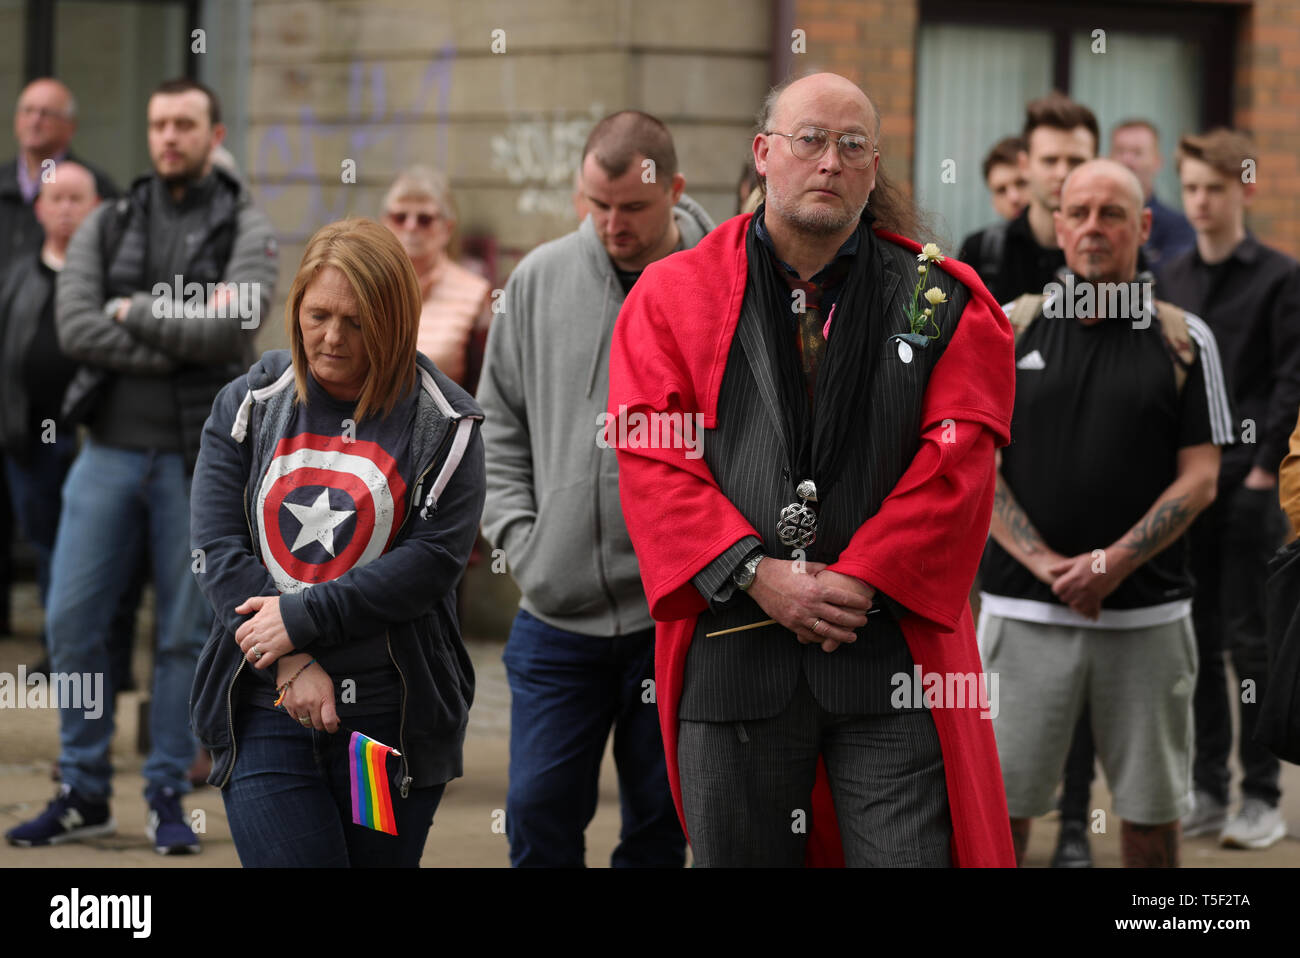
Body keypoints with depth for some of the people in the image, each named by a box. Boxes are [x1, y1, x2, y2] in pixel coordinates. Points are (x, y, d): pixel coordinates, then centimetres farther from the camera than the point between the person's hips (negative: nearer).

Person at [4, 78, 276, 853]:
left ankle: (169, 797, 11)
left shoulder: (245, 230, 1)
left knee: (186, 633, 2)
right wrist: (180, 340, -14)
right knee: (72, 621, 0)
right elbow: (77, 327, -6)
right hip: (110, 449, 3)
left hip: (198, 460, -2)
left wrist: (134, 311, -9)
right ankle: (85, 795, 10)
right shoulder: (107, 227, 9)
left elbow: (231, 327, -16)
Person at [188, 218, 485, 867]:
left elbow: (434, 558, -8)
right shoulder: (248, 406, 8)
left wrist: (302, 620, -13)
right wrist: (291, 666, -12)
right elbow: (220, 546, 1)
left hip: (391, 715, -1)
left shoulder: (442, 424, 1)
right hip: (265, 709, 1)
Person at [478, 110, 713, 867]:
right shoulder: (540, 279, 4)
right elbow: (500, 423, 13)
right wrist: (518, 534, 3)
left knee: (659, 827, 8)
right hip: (557, 612, 2)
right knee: (539, 812, 2)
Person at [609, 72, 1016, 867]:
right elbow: (652, 458, -2)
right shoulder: (675, 295, 7)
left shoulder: (940, 301, 6)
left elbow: (958, 458, -2)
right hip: (732, 646, 1)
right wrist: (755, 574, -13)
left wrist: (862, 580, -12)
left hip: (890, 645, -1)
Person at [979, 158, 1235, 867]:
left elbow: (1199, 477, 0)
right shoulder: (1008, 329, 5)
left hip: (1148, 613, 0)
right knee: (999, 805, -1)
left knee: (1150, 808, 7)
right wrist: (1046, 563, -11)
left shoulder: (1183, 342, 4)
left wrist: (1115, 562, -13)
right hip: (1025, 611, 0)